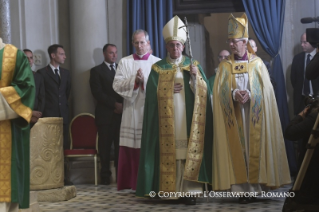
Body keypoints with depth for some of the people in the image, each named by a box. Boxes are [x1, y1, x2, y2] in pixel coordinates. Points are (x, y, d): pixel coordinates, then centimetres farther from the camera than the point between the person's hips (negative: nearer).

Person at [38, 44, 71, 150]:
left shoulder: (66, 73, 14)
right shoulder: (42, 73, -3)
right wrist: (43, 110, 7)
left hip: (64, 114, 5)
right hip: (49, 115, -5)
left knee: (65, 143, 0)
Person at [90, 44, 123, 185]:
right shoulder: (97, 71, 7)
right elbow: (98, 93, -3)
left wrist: (123, 105, -2)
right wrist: (115, 104, -10)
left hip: (122, 113, 2)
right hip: (105, 114, -2)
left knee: (120, 146, -3)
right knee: (105, 146, -1)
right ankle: (105, 176, 3)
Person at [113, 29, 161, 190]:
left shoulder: (158, 63, 6)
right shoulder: (124, 62, 11)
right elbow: (117, 85, 0)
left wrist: (144, 80, -16)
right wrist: (134, 80, -12)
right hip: (131, 112, 1)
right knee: (130, 152, -1)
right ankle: (131, 183, 6)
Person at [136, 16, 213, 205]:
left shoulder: (194, 66, 9)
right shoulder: (158, 68, 9)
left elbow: (203, 93, 2)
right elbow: (152, 94, 3)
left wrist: (195, 77, -13)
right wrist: (169, 90, -8)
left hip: (188, 120, 0)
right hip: (167, 121, 0)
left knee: (189, 152, -6)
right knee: (169, 152, -4)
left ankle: (190, 190, -5)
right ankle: (171, 189, 0)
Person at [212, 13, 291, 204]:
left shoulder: (257, 63, 4)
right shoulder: (224, 66, 7)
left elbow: (266, 90, -2)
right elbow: (220, 92, -2)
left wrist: (250, 94, -20)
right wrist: (234, 94, -21)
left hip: (254, 116, -1)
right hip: (234, 117, 1)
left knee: (255, 148, -1)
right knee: (238, 149, -2)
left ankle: (257, 184, 5)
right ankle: (243, 187, -1)